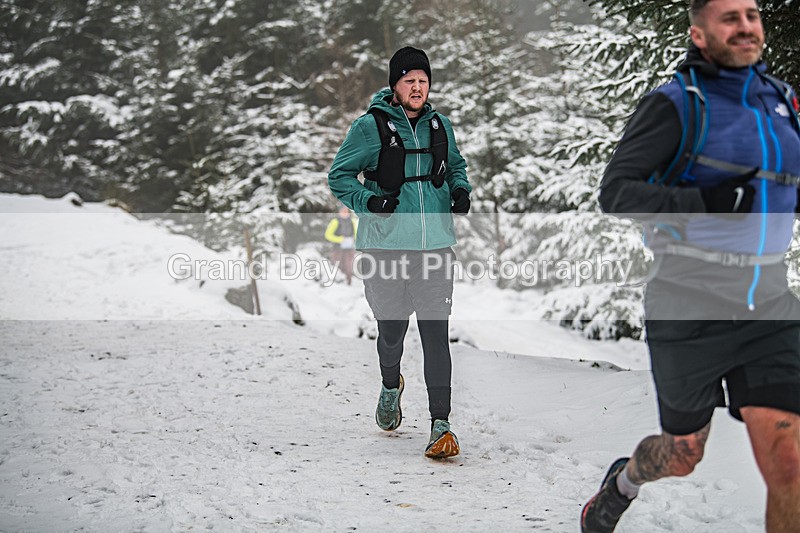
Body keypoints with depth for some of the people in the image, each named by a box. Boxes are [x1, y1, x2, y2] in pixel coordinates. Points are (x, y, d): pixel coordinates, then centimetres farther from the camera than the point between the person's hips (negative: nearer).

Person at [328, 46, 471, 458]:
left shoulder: (440, 126, 9)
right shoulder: (370, 127, -4)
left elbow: (456, 166, 26)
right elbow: (339, 176, 1)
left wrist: (461, 191, 5)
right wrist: (369, 201, -16)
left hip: (435, 246, 2)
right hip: (386, 246, -2)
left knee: (436, 332, -6)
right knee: (392, 330, 10)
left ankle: (441, 424, -5)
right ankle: (390, 386, 43)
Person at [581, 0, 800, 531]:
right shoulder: (674, 105, -9)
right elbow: (616, 191, -13)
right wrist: (704, 202, -25)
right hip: (689, 315, -4)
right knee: (683, 456, 13)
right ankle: (623, 482, 49)